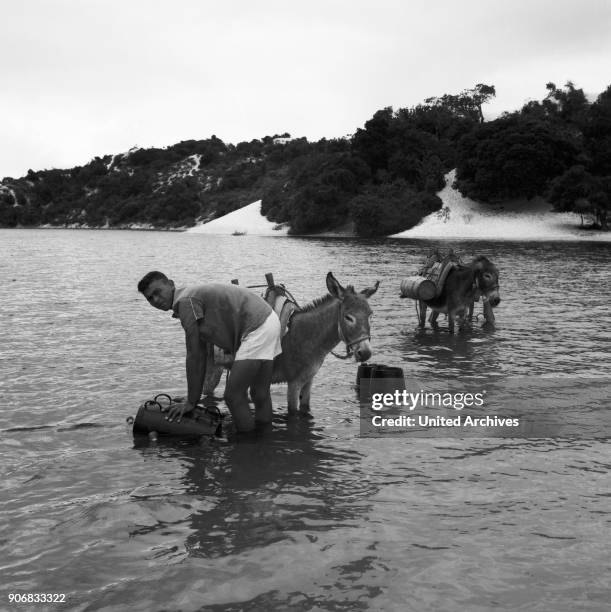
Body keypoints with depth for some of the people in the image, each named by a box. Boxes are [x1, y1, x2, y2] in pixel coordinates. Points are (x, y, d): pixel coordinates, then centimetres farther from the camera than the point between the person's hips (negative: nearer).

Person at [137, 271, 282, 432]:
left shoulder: (185, 301, -11)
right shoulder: (195, 297, 18)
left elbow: (193, 357, -11)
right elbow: (201, 357, 19)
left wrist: (190, 402, -4)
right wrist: (195, 400, 20)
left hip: (256, 327, -10)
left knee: (233, 396, -7)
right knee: (260, 394, 17)